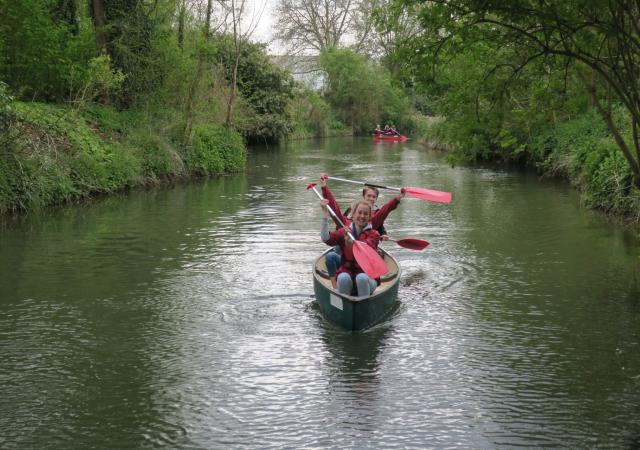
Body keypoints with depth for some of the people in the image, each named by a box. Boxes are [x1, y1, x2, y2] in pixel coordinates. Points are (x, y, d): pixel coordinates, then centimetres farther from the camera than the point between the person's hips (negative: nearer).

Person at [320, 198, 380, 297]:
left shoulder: (373, 234, 1)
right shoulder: (344, 232, 7)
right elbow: (326, 238, -10)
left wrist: (351, 243, -42)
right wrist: (325, 215, -17)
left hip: (367, 274, -1)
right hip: (347, 271, 1)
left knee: (361, 278, -35)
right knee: (343, 278, -32)